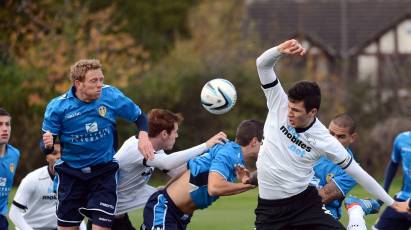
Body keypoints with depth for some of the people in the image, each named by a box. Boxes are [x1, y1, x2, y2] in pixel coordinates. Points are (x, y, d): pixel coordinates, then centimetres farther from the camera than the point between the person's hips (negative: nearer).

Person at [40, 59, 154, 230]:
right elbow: (46, 148, -5)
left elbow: (139, 116, 3)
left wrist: (143, 136, -16)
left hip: (104, 171, 0)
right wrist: (48, 145, -29)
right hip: (71, 174, 0)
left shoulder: (111, 96, -12)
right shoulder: (57, 107, -14)